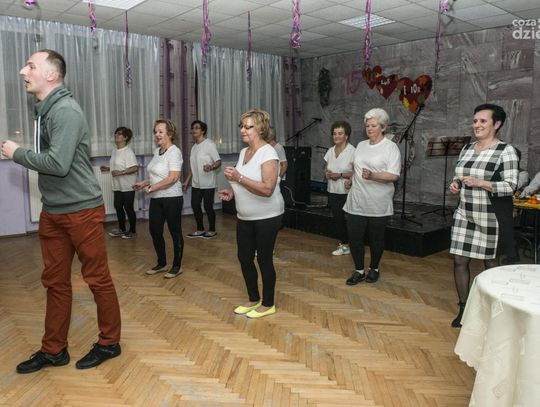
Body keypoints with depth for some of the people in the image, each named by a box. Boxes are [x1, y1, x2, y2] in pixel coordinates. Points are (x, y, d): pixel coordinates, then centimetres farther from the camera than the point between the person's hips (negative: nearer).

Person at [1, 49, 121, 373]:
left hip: (82, 210, -9)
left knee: (97, 279, 4)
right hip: (52, 212, 9)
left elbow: (58, 163, -23)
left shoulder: (66, 110, -16)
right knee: (56, 282, 14)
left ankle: (109, 343, 21)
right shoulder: (45, 110, 11)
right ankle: (54, 350, 27)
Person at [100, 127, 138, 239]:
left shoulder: (128, 152, -16)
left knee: (128, 208, 0)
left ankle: (132, 231, 14)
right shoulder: (115, 151, 11)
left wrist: (120, 172, -28)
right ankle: (121, 229, 28)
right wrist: (108, 168, 9)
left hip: (127, 186, -8)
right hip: (118, 185, 8)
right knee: (118, 206, 13)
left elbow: (135, 168, -23)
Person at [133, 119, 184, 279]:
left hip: (172, 198, -8)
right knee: (155, 231, 12)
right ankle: (161, 263, 28)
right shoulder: (157, 151, 10)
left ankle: (177, 266, 18)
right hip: (156, 199, 8)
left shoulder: (174, 152, -15)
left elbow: (173, 178, -23)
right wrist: (143, 183, 10)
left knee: (175, 232, 5)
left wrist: (151, 188, -19)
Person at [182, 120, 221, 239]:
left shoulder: (209, 144, -9)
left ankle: (212, 230, 15)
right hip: (196, 183, 7)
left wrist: (211, 167, -35)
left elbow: (218, 162, -14)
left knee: (208, 206, -2)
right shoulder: (194, 147, 13)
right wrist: (187, 181, 17)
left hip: (208, 183, -7)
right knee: (195, 205, 7)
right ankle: (200, 230, 21)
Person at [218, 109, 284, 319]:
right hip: (245, 217, 8)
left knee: (264, 259, 4)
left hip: (266, 217, -8)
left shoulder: (268, 153, -17)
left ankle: (268, 304, 22)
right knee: (244, 257, 12)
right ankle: (253, 299, 32)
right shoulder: (243, 152, 8)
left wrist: (239, 178, -30)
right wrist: (232, 192, 2)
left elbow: (267, 189, -28)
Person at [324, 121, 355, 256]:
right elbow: (326, 169, 17)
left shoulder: (352, 151, -12)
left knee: (345, 219, -2)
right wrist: (327, 173, -5)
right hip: (332, 191, 6)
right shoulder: (330, 151, 8)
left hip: (346, 192, -6)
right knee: (337, 219, 10)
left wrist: (340, 175, -20)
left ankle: (345, 245, 13)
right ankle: (343, 244, 22)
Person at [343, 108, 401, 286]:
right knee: (354, 237, 2)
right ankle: (359, 271, 18)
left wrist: (372, 176, -27)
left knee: (376, 238, 9)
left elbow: (394, 175, -15)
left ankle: (374, 269, 29)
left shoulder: (391, 147, -6)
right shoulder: (361, 145, 12)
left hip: (378, 204, -4)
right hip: (357, 201, 5)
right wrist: (352, 180, 19)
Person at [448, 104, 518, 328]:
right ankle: (463, 308, 21)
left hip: (490, 218, -5)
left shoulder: (505, 151, -11)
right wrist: (455, 183, -3)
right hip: (464, 215, 6)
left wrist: (480, 183, -27)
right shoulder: (467, 148, 9)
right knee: (459, 261, 6)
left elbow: (510, 186, -16)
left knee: (490, 262, 9)